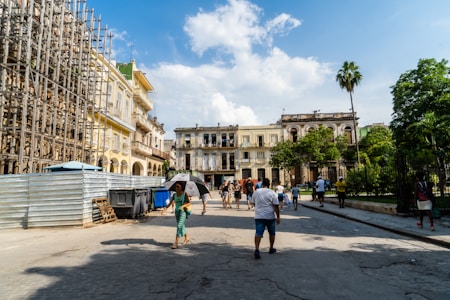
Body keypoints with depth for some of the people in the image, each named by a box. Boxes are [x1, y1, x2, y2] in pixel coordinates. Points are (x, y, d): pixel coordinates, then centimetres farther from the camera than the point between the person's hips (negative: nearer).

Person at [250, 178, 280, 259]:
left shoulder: (256, 192, 2)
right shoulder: (272, 193, -7)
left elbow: (253, 203, 14)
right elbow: (276, 206, -10)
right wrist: (278, 217, -4)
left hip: (258, 216, 1)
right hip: (270, 216, -1)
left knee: (258, 233, -4)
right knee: (272, 233, 18)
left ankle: (257, 249, -21)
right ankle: (271, 249, 30)